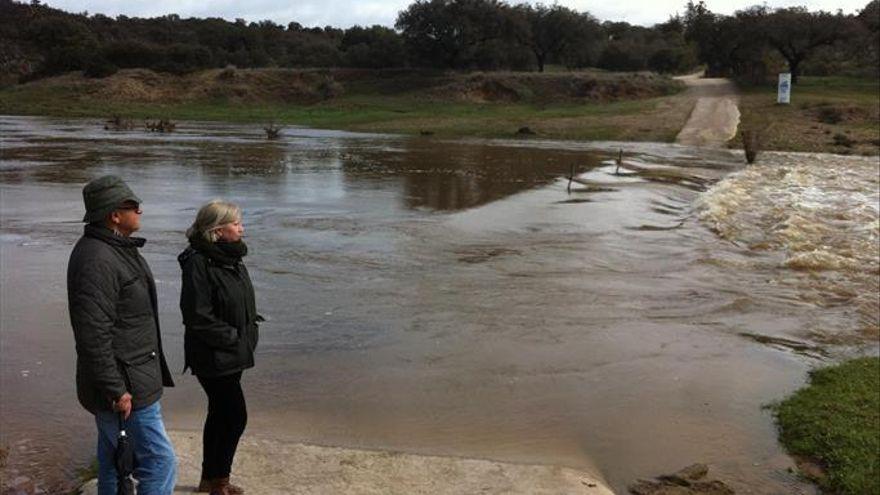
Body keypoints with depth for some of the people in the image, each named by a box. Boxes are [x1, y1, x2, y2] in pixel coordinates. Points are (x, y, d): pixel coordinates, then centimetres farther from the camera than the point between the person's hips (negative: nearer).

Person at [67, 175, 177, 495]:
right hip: (125, 386, -11)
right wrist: (115, 390, -24)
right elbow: (93, 335, -27)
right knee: (159, 462, -5)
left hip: (122, 383, 11)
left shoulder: (116, 248, 11)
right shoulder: (97, 260, -23)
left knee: (114, 461, 20)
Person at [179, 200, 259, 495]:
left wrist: (247, 335, 6)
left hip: (232, 354, 9)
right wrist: (232, 337, -16)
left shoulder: (231, 258, 8)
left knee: (220, 415, 17)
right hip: (213, 357, -9)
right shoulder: (198, 263, -20)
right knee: (236, 416, -4)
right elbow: (198, 316, -23)